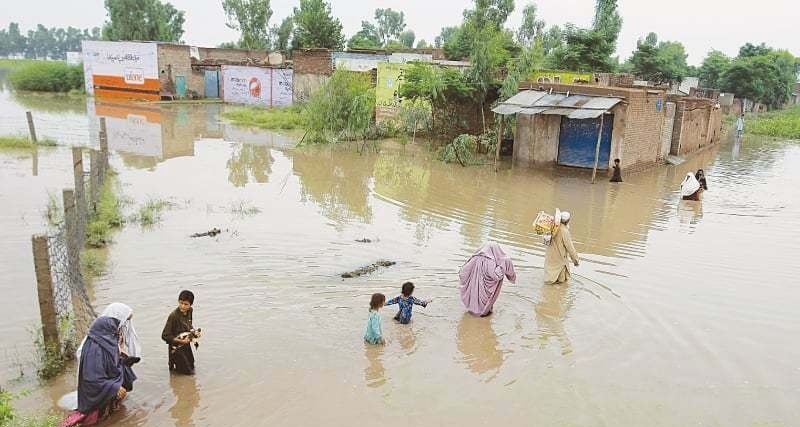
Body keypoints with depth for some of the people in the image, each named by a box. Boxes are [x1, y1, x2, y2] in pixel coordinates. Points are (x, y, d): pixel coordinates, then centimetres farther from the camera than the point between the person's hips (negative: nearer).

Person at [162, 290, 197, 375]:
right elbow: (165, 336, -24)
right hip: (176, 348, -7)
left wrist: (194, 332, -4)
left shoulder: (189, 311, -5)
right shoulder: (173, 316, -27)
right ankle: (173, 365, 22)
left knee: (191, 367, 22)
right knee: (189, 372, 1)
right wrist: (180, 341, -28)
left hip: (186, 345, 7)